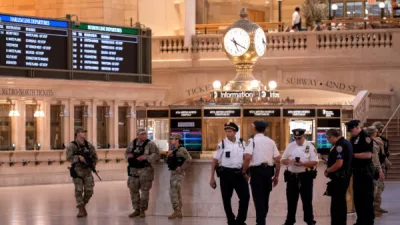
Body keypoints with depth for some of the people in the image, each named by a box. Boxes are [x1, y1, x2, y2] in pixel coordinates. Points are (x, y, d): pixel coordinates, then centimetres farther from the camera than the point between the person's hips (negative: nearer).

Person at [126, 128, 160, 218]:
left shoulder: (150, 144, -5)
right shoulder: (132, 143, 9)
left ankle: (143, 210, 9)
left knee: (144, 190, -2)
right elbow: (126, 153, 21)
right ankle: (136, 210, 17)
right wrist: (128, 156, -4)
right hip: (133, 169, 4)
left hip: (145, 170, -4)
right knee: (133, 190, 6)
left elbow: (156, 155, -11)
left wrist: (146, 157, -24)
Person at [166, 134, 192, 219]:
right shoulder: (174, 150, 15)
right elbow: (167, 161, 18)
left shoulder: (181, 149, -14)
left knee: (173, 192, -13)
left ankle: (176, 211, -11)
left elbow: (189, 159, -27)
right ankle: (179, 212, 17)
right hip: (173, 173, 10)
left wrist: (181, 167, -21)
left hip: (178, 173, -10)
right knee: (177, 193, 12)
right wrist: (168, 155, -1)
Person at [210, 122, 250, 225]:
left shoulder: (242, 143, 4)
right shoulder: (222, 144, -3)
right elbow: (215, 161, 0)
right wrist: (212, 178, -2)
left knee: (245, 196, -4)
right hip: (226, 173, -2)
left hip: (239, 173, 2)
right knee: (226, 199, 6)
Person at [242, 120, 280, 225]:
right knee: (265, 197, 18)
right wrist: (276, 176, 16)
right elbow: (277, 160, 8)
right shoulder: (271, 141, 11)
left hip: (257, 171, -5)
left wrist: (244, 172, -7)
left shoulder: (252, 140, -5)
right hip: (268, 170, 5)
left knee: (258, 198, 0)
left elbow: (247, 158, -19)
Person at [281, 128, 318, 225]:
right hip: (292, 177, 3)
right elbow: (282, 160, 9)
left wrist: (303, 164, -21)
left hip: (305, 177, -3)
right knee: (291, 200, 11)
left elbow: (315, 162, -8)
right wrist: (289, 161, -13)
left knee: (307, 200, 2)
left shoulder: (309, 146, -4)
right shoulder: (290, 146, 6)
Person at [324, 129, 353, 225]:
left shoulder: (339, 145, -20)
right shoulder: (346, 143, 12)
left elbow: (339, 164, -27)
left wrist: (327, 170, -13)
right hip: (344, 176, 10)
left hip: (339, 178, -10)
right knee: (341, 201, 18)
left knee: (336, 203, -4)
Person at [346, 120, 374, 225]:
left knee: (366, 197, -4)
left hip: (365, 172, -9)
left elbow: (368, 154, -23)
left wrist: (353, 155, -20)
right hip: (356, 171, 9)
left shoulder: (365, 137, -14)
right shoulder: (353, 139, 13)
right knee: (357, 196, 13)